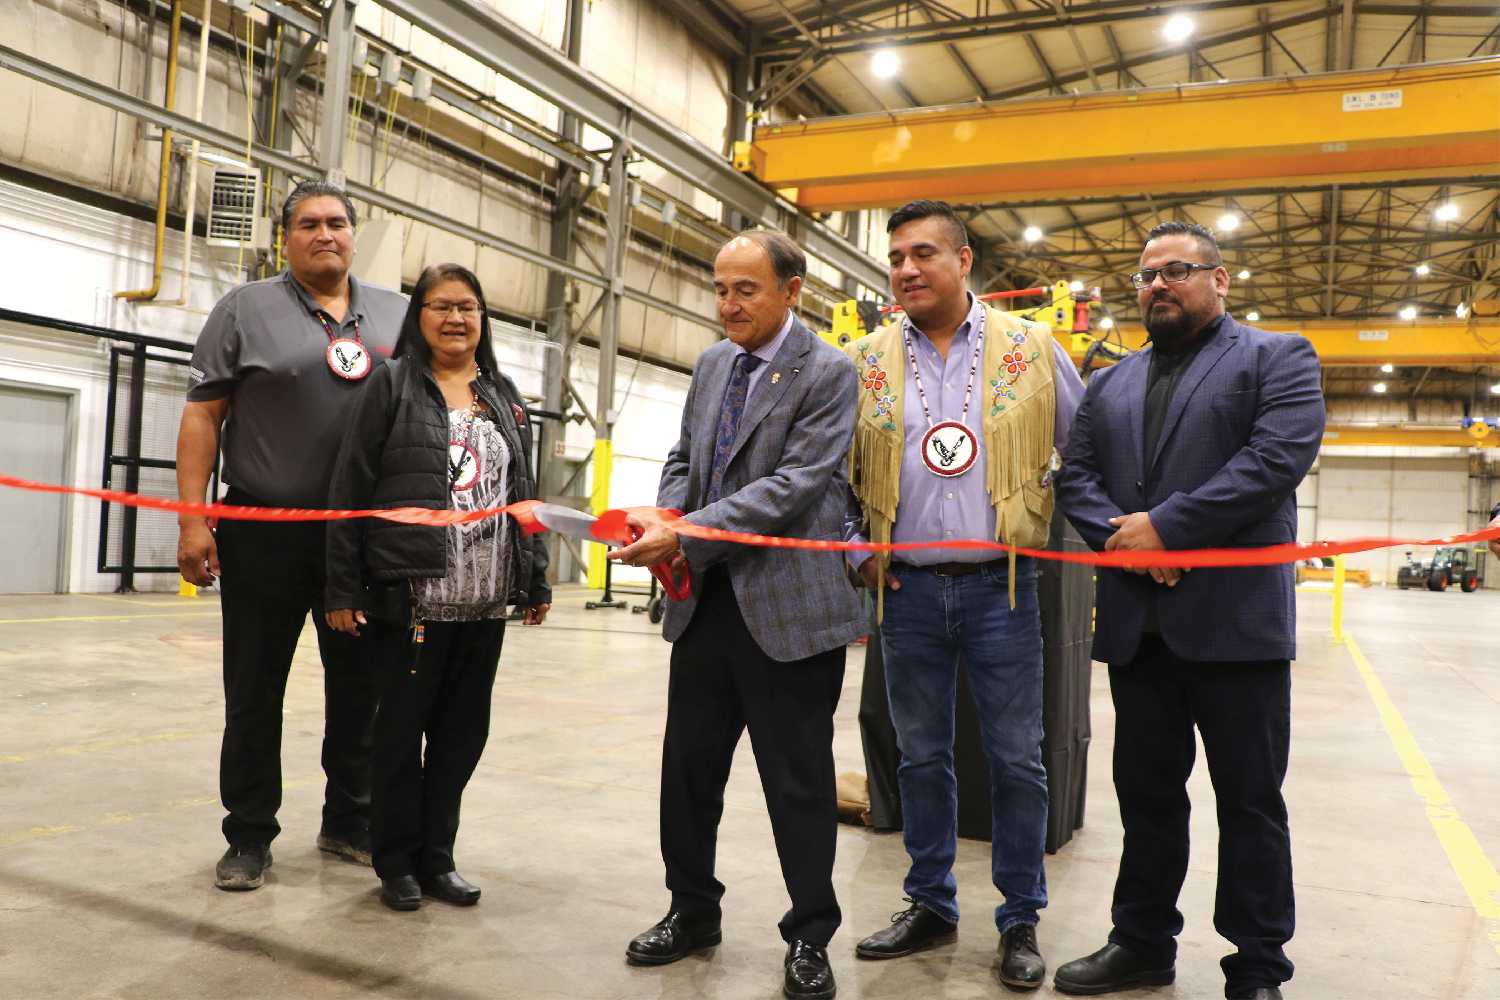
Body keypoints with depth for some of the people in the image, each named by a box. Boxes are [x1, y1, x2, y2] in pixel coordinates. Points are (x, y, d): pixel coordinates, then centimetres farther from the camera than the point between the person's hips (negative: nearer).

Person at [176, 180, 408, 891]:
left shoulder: (397, 317, 11)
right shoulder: (246, 310, 4)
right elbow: (202, 416, 0)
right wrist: (192, 520, -9)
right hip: (266, 533, -2)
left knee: (360, 686, 11)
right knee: (255, 692, 6)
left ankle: (350, 820, 26)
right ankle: (250, 837, 20)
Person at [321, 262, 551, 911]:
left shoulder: (504, 397, 14)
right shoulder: (392, 385, 0)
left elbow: (524, 492, 16)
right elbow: (350, 488, -4)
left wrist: (536, 580, 13)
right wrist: (342, 588, -9)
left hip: (486, 602, 4)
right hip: (409, 595, -4)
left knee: (463, 732, 10)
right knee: (402, 727, 7)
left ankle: (436, 858, 25)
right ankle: (397, 862, 22)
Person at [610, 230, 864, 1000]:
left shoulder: (829, 374, -10)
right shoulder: (711, 365, 12)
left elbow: (794, 483, -19)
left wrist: (685, 533, -23)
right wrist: (665, 517, -5)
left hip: (787, 605, -6)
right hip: (706, 599, 6)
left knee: (797, 778, 5)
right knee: (688, 763, 14)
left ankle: (809, 937, 23)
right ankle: (692, 909, 33)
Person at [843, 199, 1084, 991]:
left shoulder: (1032, 349, 1)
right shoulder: (863, 361, 3)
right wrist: (856, 550, 3)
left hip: (1000, 586, -1)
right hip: (907, 589, 2)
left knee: (1016, 761, 5)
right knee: (921, 757, 13)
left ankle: (1021, 919, 22)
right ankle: (930, 906, 29)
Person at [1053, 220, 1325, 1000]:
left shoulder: (1278, 358, 3)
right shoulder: (1110, 383, 18)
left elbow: (1280, 456, -13)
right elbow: (1075, 476, 9)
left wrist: (1164, 526, -16)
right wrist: (1125, 539, -10)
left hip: (1235, 618, -4)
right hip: (1137, 622, 5)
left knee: (1250, 803, 5)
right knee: (1146, 793, 14)